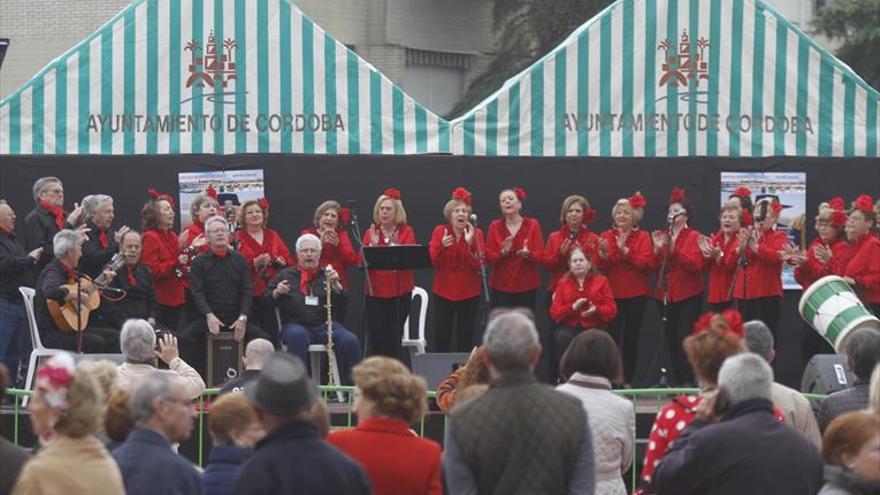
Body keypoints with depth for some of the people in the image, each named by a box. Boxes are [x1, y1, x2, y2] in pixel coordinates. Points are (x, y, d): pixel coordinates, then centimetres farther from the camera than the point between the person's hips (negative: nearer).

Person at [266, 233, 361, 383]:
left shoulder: (326, 275, 18)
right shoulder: (286, 275, 17)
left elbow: (342, 301, 5)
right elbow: (267, 300, 12)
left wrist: (336, 285, -15)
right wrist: (277, 292, -10)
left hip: (325, 325, 2)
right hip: (296, 324, -2)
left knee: (350, 341, -26)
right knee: (297, 336, -38)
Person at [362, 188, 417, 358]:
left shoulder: (406, 232, 4)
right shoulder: (371, 233, 8)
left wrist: (396, 246, -24)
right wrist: (372, 245, -15)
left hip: (400, 292, -1)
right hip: (375, 292, 1)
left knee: (393, 339, -3)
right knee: (376, 338, -5)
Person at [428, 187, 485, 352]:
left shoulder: (476, 233, -1)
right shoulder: (439, 231, 1)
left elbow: (479, 264, -10)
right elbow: (433, 261, -6)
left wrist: (470, 243, -23)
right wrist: (442, 246, -24)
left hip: (469, 293, 0)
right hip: (444, 291, 0)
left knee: (465, 338, 0)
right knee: (442, 336, -3)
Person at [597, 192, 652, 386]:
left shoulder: (642, 237, 3)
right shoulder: (606, 236, 7)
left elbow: (645, 263, -12)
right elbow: (599, 267, -1)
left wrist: (625, 250, -21)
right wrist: (603, 254, -22)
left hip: (636, 295, 0)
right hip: (612, 293, 0)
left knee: (631, 338, 4)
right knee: (613, 336, -10)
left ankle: (628, 380, 10)